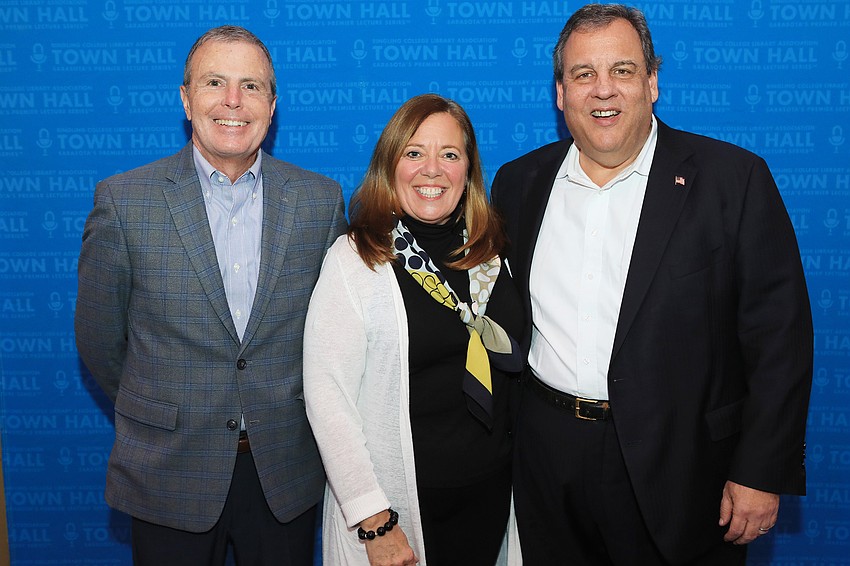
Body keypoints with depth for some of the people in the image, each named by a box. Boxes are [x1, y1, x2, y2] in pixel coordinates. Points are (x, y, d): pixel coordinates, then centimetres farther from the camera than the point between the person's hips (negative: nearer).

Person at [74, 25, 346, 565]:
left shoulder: (322, 199, -2)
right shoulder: (124, 200, -7)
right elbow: (100, 339, 1)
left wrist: (286, 411, 9)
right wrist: (161, 415, 9)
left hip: (288, 474, 2)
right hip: (169, 477, -1)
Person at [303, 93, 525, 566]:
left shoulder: (491, 251, 1)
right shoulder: (355, 259, -13)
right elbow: (327, 397, -16)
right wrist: (374, 522, -18)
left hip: (491, 494, 4)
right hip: (398, 500, -4)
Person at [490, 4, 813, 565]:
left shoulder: (733, 178, -7)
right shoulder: (520, 182, 5)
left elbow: (779, 334, -8)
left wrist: (762, 473, -11)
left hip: (677, 466, -3)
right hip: (546, 454, 4)